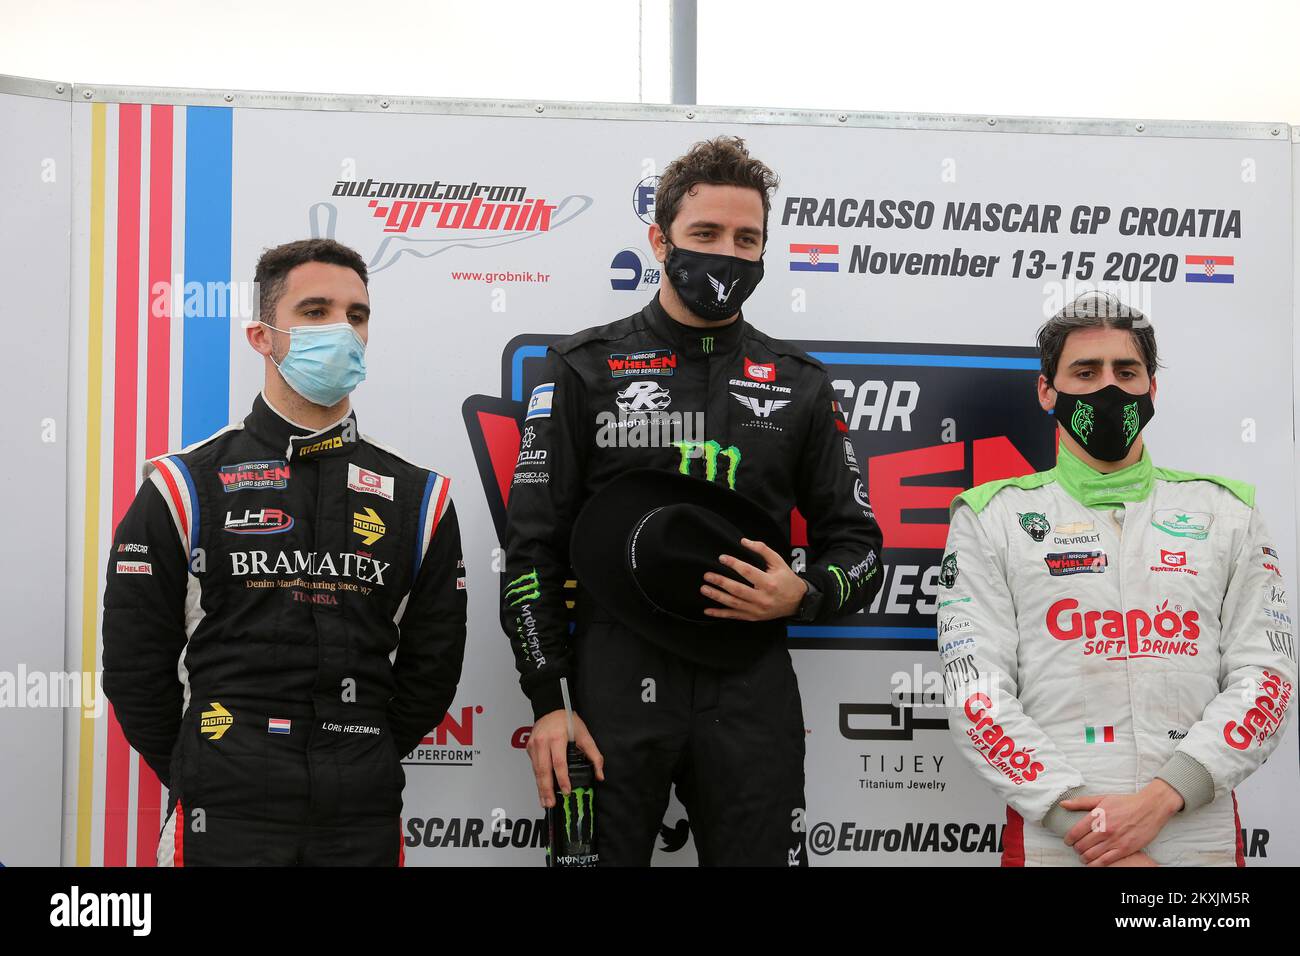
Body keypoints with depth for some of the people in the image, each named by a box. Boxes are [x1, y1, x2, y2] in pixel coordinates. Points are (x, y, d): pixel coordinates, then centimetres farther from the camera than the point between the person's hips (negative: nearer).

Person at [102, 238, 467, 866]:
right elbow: (135, 663, 2)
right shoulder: (187, 488, 0)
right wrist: (203, 782, 2)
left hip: (365, 820, 2)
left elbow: (431, 667, 10)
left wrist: (362, 768, 6)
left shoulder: (418, 500, 7)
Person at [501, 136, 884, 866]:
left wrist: (803, 596, -9)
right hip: (614, 685, -1)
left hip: (750, 693, 2)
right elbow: (533, 547, 2)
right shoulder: (586, 369, 3)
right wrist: (547, 703, -5)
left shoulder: (800, 386, 9)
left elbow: (856, 542, 13)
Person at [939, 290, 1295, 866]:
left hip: (1203, 838, 2)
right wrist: (1088, 830, -15)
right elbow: (976, 691, -5)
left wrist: (1161, 798, -15)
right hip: (1053, 842, -2)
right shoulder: (991, 518, 3)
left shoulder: (1224, 512, 8)